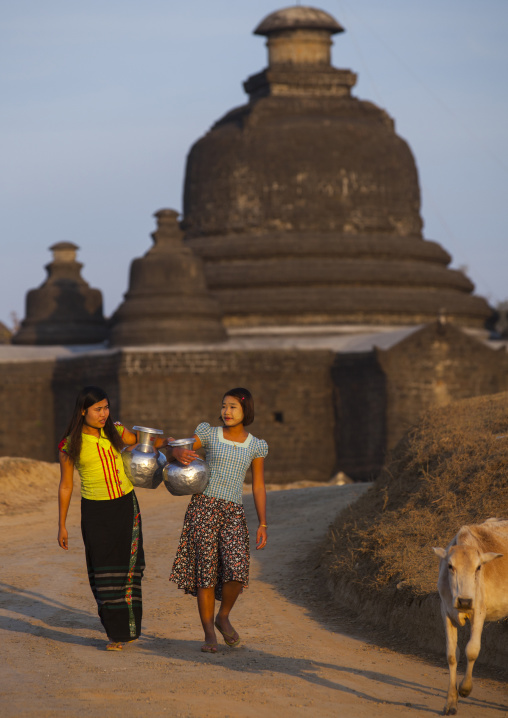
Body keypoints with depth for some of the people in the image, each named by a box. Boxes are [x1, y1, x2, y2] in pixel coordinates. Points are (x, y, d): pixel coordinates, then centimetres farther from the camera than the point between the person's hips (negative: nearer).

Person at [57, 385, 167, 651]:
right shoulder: (69, 446, -8)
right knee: (104, 571, -4)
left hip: (126, 506, 2)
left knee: (128, 566, 0)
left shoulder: (116, 432, -1)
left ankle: (130, 625, 14)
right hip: (95, 510, -2)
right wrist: (62, 526, 1)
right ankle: (116, 632, 5)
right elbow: (65, 485, -1)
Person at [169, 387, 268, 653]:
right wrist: (181, 454, -24)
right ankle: (209, 634, 6)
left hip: (233, 512, 1)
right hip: (204, 506, -1)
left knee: (237, 571, -16)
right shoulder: (209, 433, 4)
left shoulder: (256, 445, 7)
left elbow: (259, 487, 8)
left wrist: (263, 524, 1)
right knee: (206, 571, -5)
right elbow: (178, 450, 2)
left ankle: (223, 617, 11)